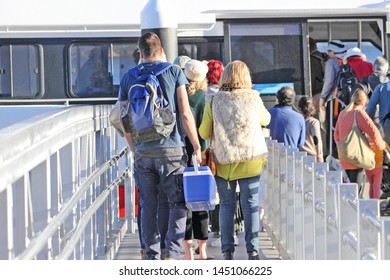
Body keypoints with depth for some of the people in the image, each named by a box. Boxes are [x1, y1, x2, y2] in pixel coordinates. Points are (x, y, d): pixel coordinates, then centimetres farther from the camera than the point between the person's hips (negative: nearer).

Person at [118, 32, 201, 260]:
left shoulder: (128, 78, 7)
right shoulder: (174, 72, 0)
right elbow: (185, 114, -5)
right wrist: (196, 146, 1)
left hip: (143, 152, 2)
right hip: (172, 149, -2)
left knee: (148, 207, 9)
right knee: (178, 203, 4)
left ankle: (152, 258, 11)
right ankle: (173, 252, -10)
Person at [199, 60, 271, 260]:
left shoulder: (214, 101, -4)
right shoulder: (254, 98, -1)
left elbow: (204, 133, -1)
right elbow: (265, 120, 18)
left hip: (224, 161, 0)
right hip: (251, 159, 0)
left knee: (226, 204, 8)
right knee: (250, 204, 4)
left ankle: (227, 250, 5)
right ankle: (252, 250, 3)